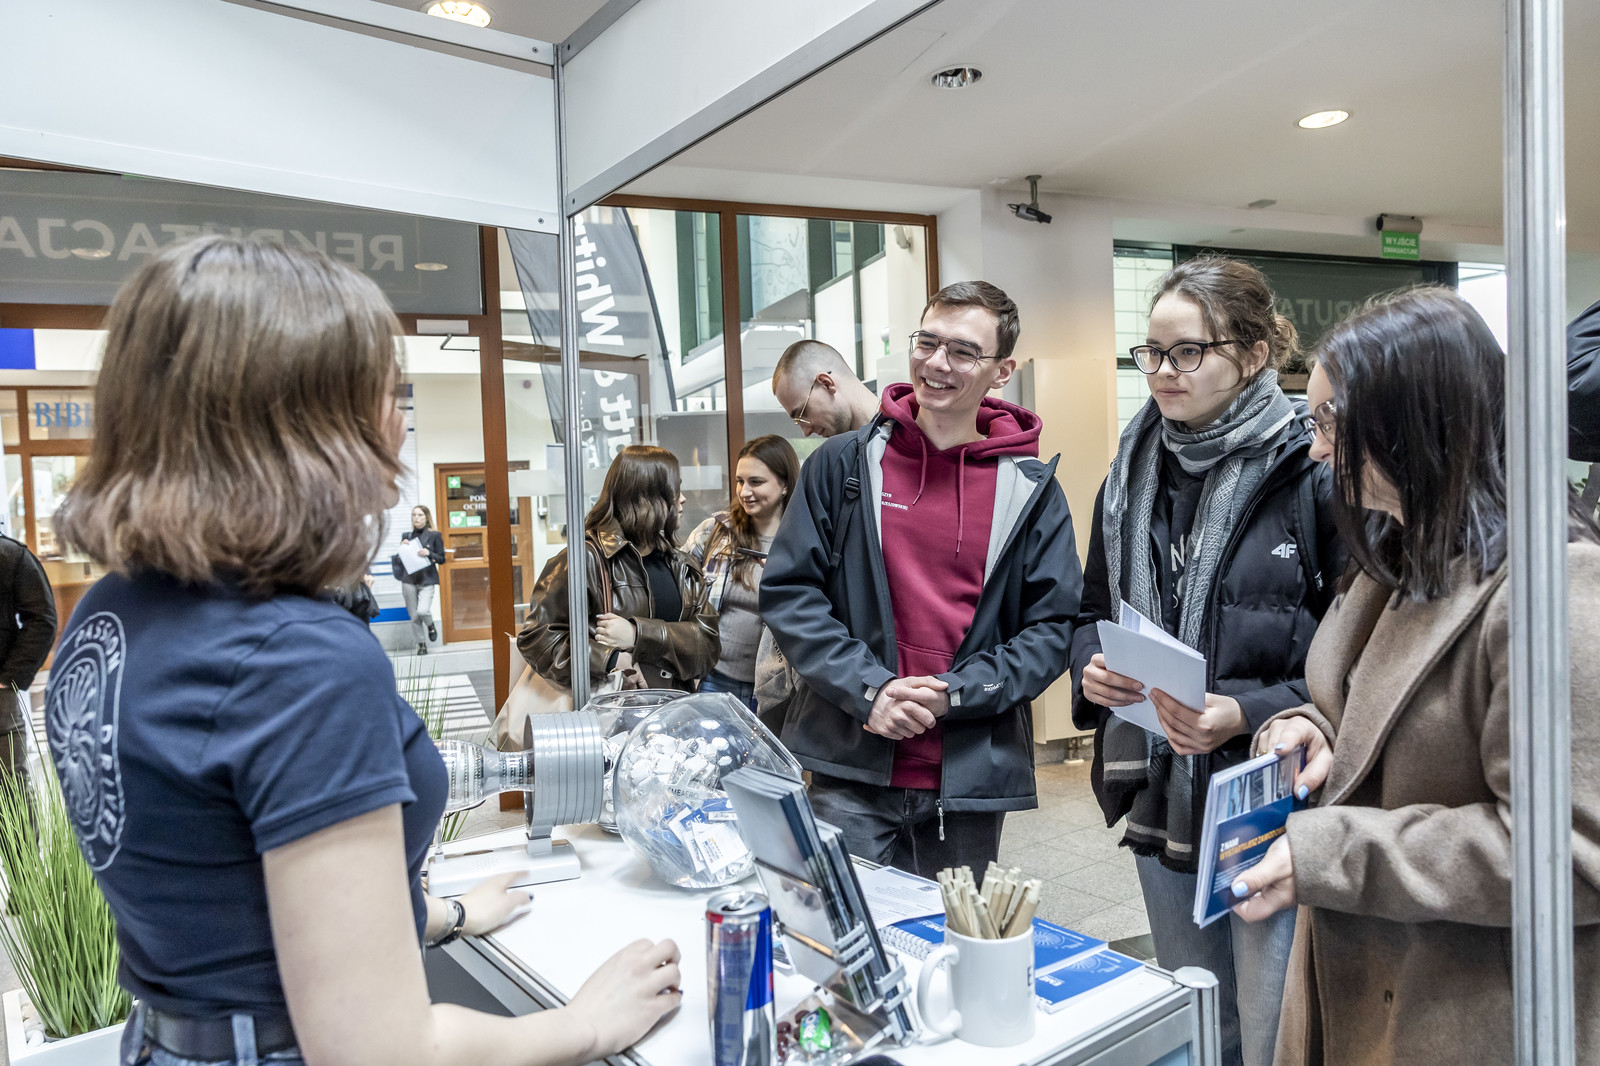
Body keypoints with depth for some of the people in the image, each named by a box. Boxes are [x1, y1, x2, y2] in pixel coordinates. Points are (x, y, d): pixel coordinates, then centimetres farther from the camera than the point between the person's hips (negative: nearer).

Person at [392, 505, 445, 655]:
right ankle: (421, 644, 17)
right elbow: (399, 559, 14)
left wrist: (429, 554, -16)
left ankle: (430, 625, 14)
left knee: (423, 611, -20)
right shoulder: (406, 536, 10)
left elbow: (442, 559, 1)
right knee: (414, 616, 2)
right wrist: (402, 548, -4)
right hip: (409, 580, 3)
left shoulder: (434, 535, 1)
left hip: (427, 579, -3)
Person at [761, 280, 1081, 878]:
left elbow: (1055, 627, 0)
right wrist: (868, 688, -13)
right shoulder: (844, 464, 1)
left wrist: (954, 693, -12)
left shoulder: (1030, 489, 2)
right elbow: (786, 591, -1)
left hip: (973, 782, 1)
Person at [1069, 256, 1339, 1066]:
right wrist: (1092, 668, -5)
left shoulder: (1314, 475, -12)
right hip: (1162, 801, 6)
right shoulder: (1134, 475, 7)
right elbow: (1092, 611, 15)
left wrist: (1247, 713, -23)